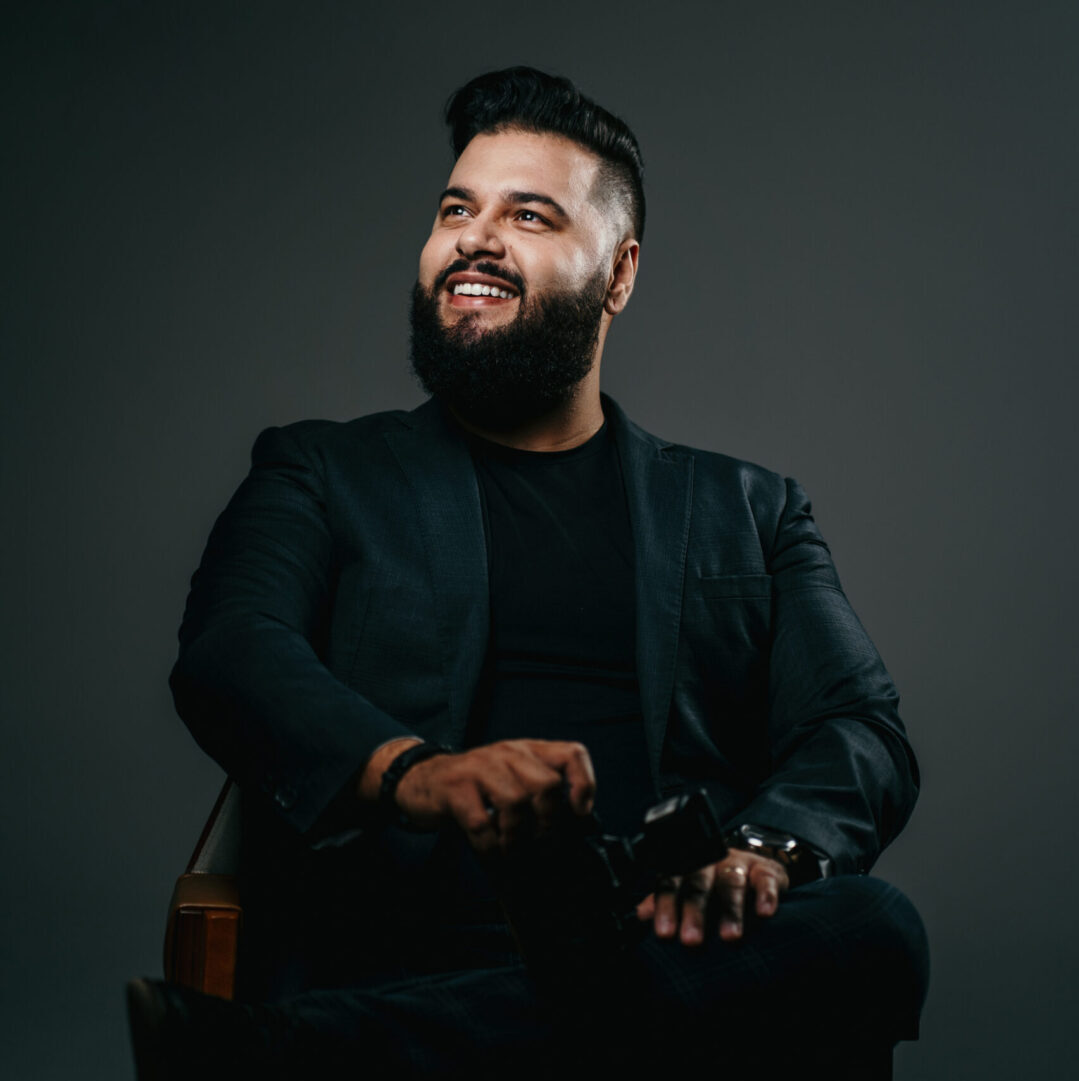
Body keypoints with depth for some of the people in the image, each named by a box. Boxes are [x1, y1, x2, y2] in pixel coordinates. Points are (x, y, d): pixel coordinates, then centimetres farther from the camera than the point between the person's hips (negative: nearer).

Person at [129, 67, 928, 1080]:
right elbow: (229, 650, 0)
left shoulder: (745, 511, 22)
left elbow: (861, 731, 10)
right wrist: (412, 769, -23)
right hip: (393, 951, -5)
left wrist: (769, 847, -15)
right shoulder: (321, 475, 19)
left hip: (664, 953, 6)